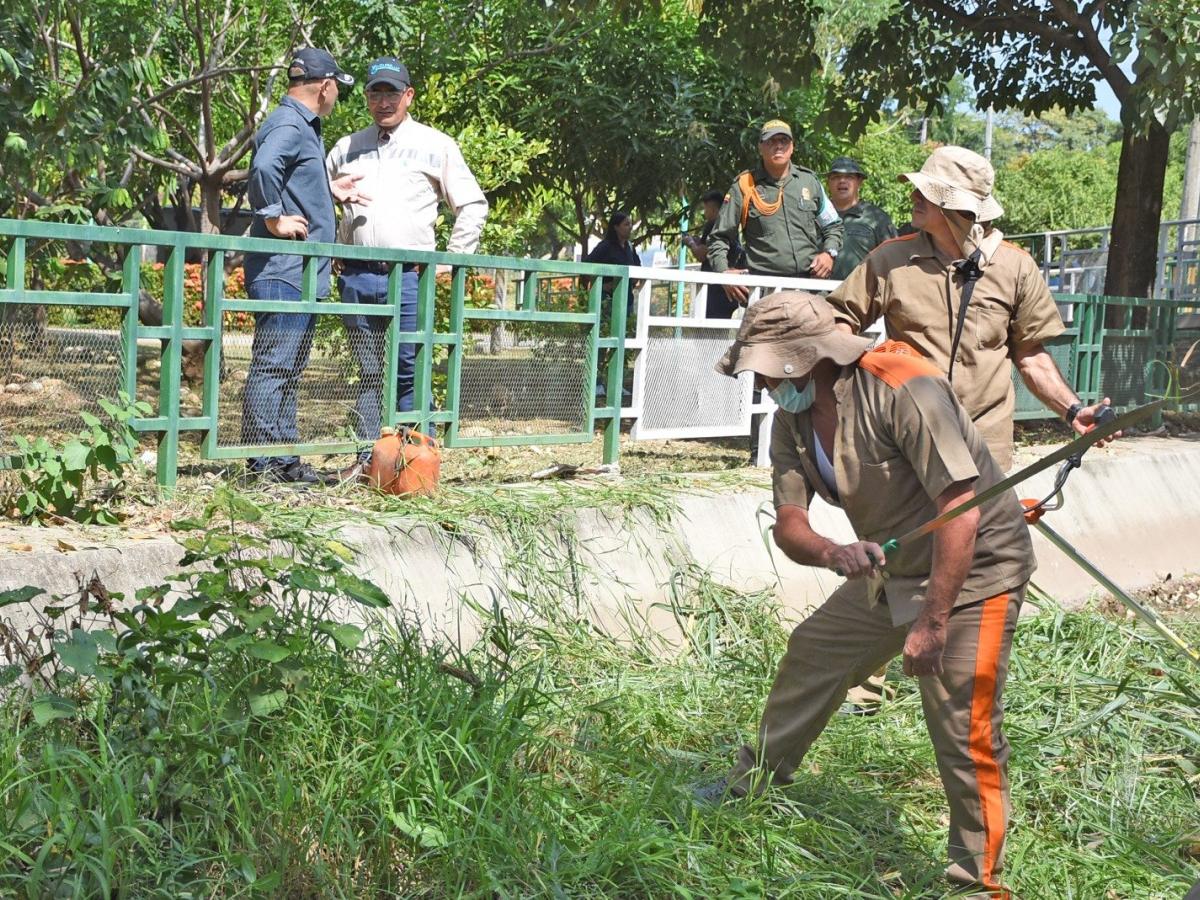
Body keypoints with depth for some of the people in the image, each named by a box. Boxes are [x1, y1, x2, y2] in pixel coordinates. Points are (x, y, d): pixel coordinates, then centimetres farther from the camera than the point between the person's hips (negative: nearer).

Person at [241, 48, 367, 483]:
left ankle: (284, 460, 23)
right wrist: (274, 218, -23)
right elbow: (263, 168, -33)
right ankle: (262, 464, -2)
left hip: (301, 272, 11)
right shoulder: (289, 125, -14)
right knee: (272, 366, -6)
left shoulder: (304, 126, 19)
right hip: (283, 271, -11)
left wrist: (330, 190, 19)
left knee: (289, 369, 15)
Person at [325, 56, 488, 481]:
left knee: (409, 372, -5)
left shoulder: (436, 145, 5)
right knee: (369, 373, 8)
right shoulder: (347, 147, 15)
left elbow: (473, 205, 7)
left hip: (409, 277, -3)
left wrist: (452, 259, 1)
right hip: (357, 277, 4)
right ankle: (367, 458, 12)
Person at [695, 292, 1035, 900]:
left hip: (974, 568, -8)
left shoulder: (902, 388, -29)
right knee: (811, 654, 13)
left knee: (965, 731, -11)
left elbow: (961, 512, -31)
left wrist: (933, 623, -29)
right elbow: (788, 524, -6)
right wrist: (832, 553, -31)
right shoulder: (793, 417, -4)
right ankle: (750, 785, 34)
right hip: (892, 570, 8)